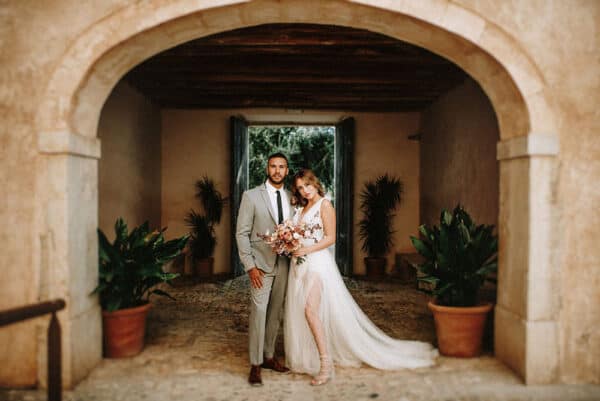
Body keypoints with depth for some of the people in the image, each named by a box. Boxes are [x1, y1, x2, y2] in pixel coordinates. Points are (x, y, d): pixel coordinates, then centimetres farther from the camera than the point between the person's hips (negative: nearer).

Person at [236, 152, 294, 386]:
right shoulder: (251, 196, -3)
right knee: (259, 311, -7)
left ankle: (268, 356, 24)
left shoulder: (291, 198, 9)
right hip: (261, 263, -4)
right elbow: (242, 233, -5)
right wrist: (250, 266, -11)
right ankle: (255, 365, 2)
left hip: (283, 264, 4)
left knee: (276, 312, 11)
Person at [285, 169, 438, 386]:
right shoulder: (301, 209, 17)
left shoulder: (324, 205, -5)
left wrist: (308, 249, -21)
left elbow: (330, 238, -10)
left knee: (310, 310, -20)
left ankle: (326, 363, -15)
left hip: (318, 261, -8)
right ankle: (304, 358, 19)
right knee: (299, 311, 7)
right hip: (299, 263, 8)